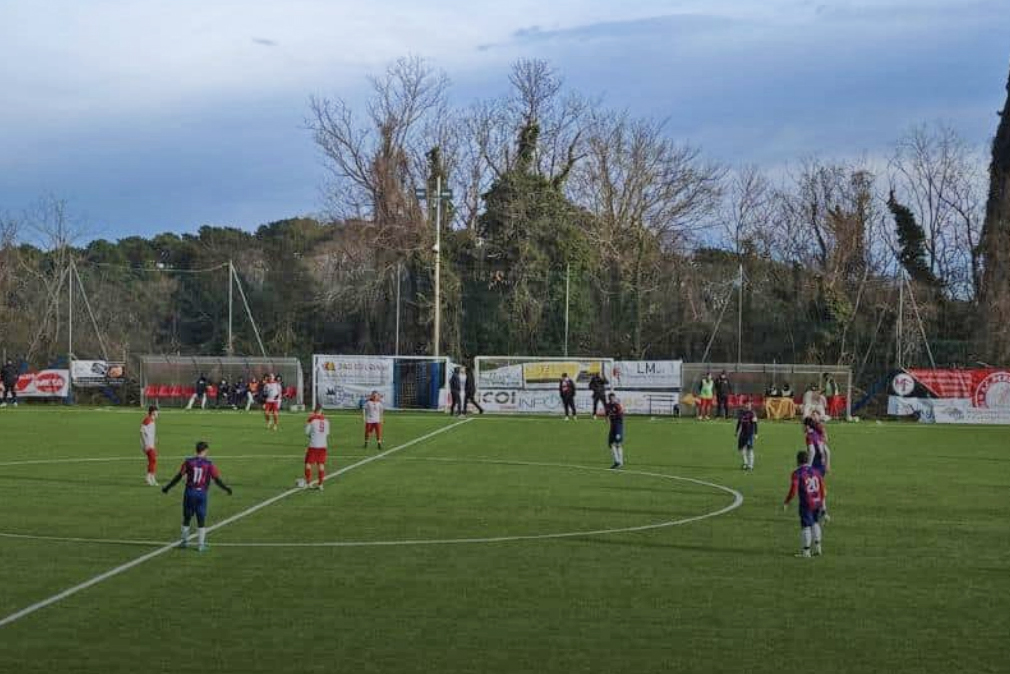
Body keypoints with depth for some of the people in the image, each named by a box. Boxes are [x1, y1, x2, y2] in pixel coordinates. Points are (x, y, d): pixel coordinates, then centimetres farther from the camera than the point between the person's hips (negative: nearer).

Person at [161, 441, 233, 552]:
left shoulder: (188, 462, -2)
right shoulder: (209, 464, -4)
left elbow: (179, 476, -2)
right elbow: (217, 479, -1)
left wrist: (167, 487, 7)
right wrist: (226, 488, 14)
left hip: (189, 492, 1)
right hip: (202, 493, -1)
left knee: (186, 518, 14)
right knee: (201, 520, 6)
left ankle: (184, 541, 20)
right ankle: (201, 544, 6)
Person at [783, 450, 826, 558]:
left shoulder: (797, 473, -8)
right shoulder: (815, 472, 9)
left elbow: (793, 491, -14)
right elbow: (822, 489, 11)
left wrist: (786, 503, -3)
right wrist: (822, 503, 21)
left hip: (806, 504, -5)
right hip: (817, 503, 5)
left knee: (806, 526, 3)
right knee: (815, 523, 22)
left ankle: (806, 551, 9)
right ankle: (817, 547, 25)